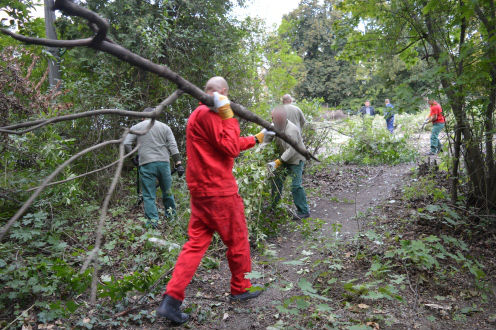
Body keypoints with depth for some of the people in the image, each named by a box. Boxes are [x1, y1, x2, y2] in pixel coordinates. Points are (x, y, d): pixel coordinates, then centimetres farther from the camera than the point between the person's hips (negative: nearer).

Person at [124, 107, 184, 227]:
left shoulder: (136, 127, 10)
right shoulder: (164, 127, 13)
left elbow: (126, 143, 1)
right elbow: (173, 146, 4)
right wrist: (178, 164, 1)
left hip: (146, 164, -1)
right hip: (164, 162, 2)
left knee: (149, 195, 3)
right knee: (167, 191, 15)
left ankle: (152, 220, 1)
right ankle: (171, 214, 23)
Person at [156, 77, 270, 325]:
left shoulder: (199, 114, 18)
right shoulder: (208, 114, -14)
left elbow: (230, 145, 23)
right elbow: (231, 148, -17)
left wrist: (256, 139, 30)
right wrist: (227, 114, -15)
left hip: (201, 190, 9)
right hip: (219, 190, -9)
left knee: (196, 243, 9)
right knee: (238, 240, 9)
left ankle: (171, 300, 4)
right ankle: (240, 289, 27)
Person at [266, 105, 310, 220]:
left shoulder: (291, 130, -29)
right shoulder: (278, 126, -5)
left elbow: (291, 150, -31)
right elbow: (267, 138, 7)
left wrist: (279, 161, -33)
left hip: (296, 159, -9)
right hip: (285, 158, 9)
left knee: (296, 185, -12)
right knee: (277, 179, 12)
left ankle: (304, 211, 0)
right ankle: (274, 205, 26)